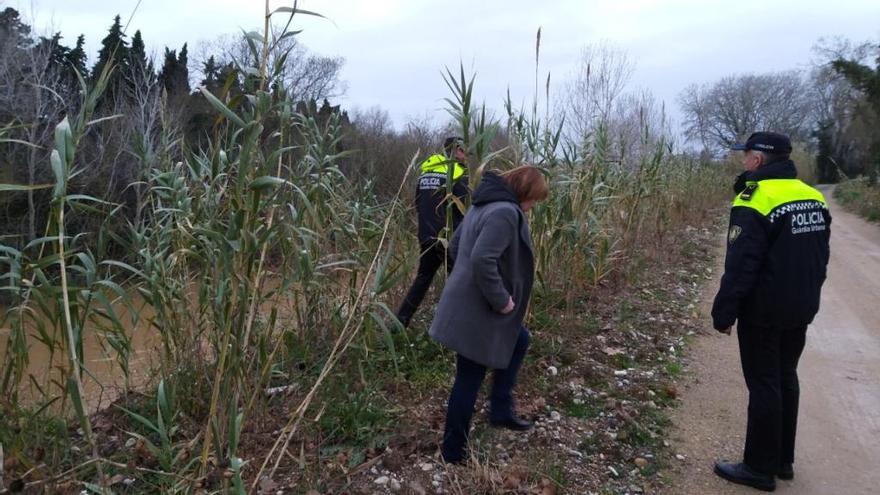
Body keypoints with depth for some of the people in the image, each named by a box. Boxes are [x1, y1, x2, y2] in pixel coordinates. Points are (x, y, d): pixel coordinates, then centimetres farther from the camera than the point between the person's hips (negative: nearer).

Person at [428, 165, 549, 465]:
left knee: (520, 340, 26)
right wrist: (501, 300, -21)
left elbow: (456, 246, 18)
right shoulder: (505, 212, -22)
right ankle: (454, 451, 21)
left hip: (468, 303, 10)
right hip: (477, 311, -10)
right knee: (469, 381, 4)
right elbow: (482, 260, -33)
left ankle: (501, 410, 30)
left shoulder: (485, 205, 10)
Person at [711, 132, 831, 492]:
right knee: (786, 379, 17)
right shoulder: (813, 198, 7)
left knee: (764, 385, 1)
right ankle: (783, 460, 29)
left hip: (764, 312, -8)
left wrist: (723, 313, -14)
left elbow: (740, 266, -21)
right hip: (800, 310, 8)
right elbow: (820, 256, 15)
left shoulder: (754, 201, -19)